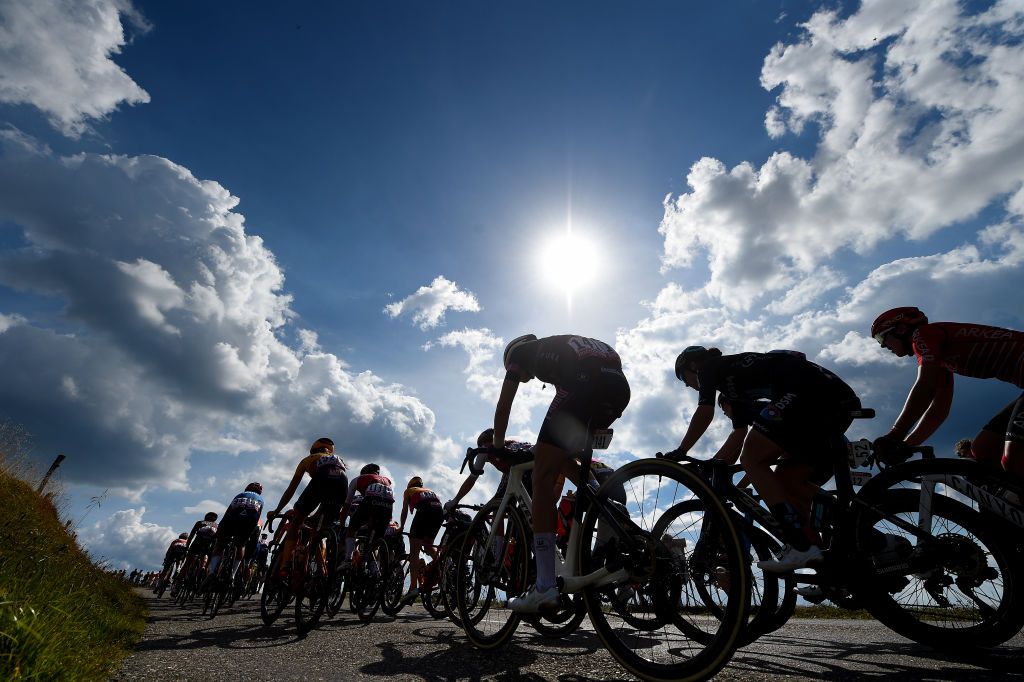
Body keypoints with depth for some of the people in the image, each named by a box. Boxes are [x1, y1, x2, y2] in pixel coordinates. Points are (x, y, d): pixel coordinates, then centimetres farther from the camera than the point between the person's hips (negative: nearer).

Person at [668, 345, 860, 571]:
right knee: (786, 487, 12)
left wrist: (680, 451, 5)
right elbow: (739, 435, 27)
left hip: (812, 392, -9)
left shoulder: (709, 367, 9)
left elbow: (705, 413, -4)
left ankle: (801, 547, -12)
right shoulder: (735, 380, 31)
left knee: (751, 459, -9)